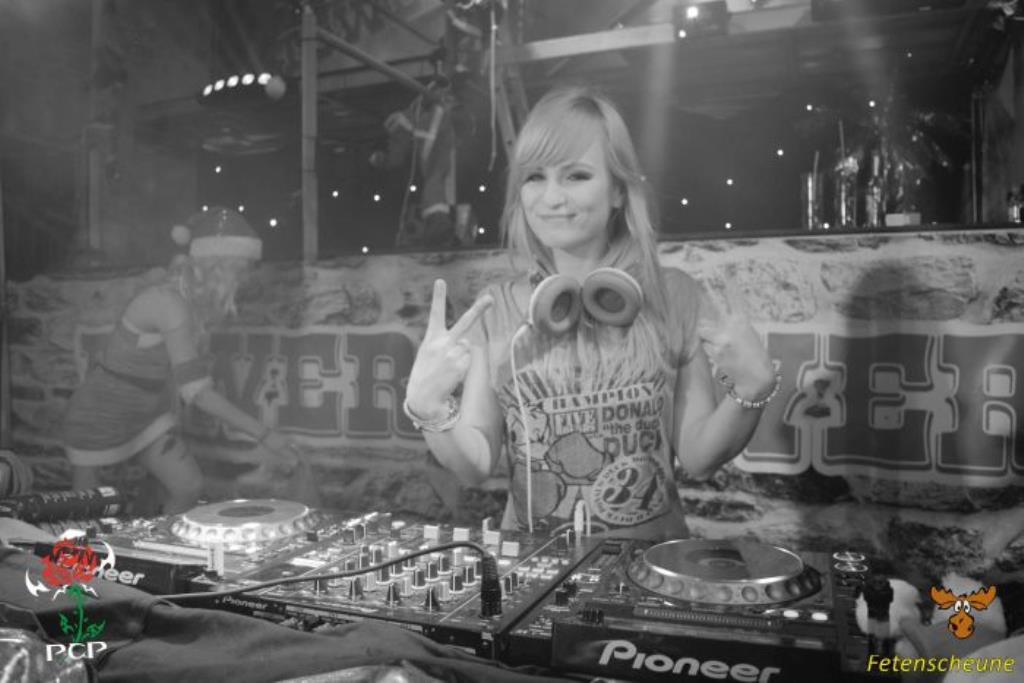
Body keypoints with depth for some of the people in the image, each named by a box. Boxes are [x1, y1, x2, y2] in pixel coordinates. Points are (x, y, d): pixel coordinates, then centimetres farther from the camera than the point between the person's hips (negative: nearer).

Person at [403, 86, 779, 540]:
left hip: (651, 554, 0)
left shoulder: (674, 296, 0)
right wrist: (428, 407, -15)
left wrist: (753, 390, -13)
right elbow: (475, 466, 2)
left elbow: (698, 459, 2)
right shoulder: (496, 310, 1)